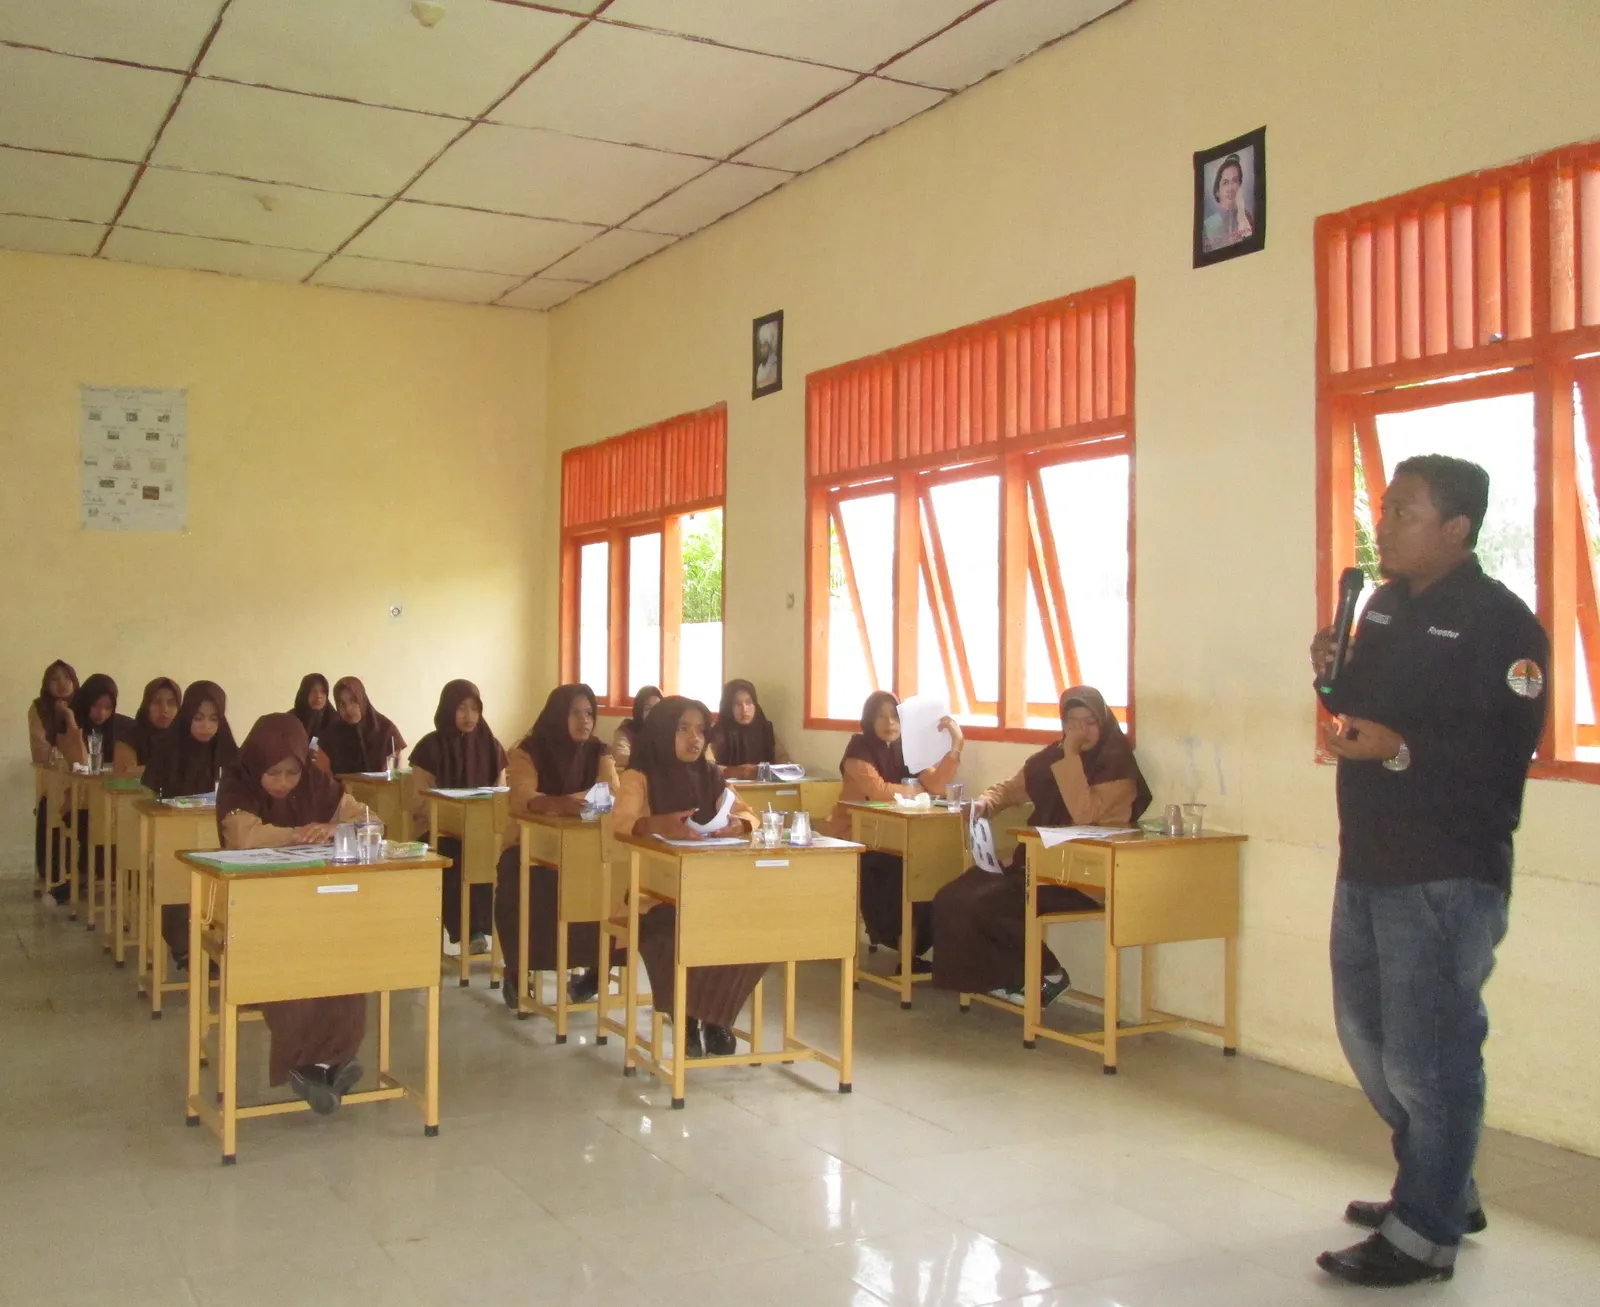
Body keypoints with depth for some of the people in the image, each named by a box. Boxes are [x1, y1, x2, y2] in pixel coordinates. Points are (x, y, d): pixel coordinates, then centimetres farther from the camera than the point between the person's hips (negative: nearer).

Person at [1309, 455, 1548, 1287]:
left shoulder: (1500, 622, -14)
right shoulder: (1385, 607, 13)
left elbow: (1506, 749, -21)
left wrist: (1399, 749, -29)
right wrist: (1335, 676, 1)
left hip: (1447, 878, -9)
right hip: (1369, 864, 9)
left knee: (1426, 1054, -2)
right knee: (1367, 1035, 19)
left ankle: (1424, 1233, 14)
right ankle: (1447, 1189, 37)